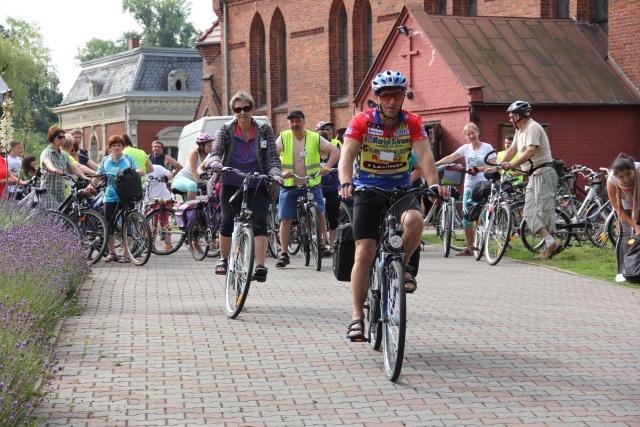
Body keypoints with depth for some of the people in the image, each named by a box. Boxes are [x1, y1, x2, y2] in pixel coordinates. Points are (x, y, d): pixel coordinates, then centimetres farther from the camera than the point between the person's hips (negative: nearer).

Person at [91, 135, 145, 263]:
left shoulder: (129, 159, 2)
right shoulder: (105, 161, 9)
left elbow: (141, 171, -9)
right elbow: (98, 177, 8)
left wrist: (137, 171, -31)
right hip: (110, 197, 3)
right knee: (109, 226, 3)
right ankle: (112, 253, 16)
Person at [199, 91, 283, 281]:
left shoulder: (264, 130, -1)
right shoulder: (226, 130, -1)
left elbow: (272, 157, -6)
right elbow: (215, 152, -12)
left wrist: (276, 173, -26)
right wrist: (215, 163, -36)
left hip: (257, 187, -1)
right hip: (231, 185, 1)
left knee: (259, 222, -17)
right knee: (227, 222, -9)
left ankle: (260, 266, -21)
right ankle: (223, 259, 16)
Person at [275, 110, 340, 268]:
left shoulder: (314, 138, -1)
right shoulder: (284, 137, -1)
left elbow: (335, 151, -2)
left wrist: (327, 166, -19)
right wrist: (281, 171, -26)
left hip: (312, 184, 0)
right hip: (289, 185, 0)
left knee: (320, 213, -13)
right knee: (285, 219, -2)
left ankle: (322, 244, 7)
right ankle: (284, 254, 7)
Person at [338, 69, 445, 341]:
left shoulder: (412, 123, -7)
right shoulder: (361, 122, -11)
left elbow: (424, 155, -20)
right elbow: (347, 155, -24)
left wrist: (434, 184, -38)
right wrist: (345, 183, -43)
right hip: (367, 191, -1)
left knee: (414, 220, -32)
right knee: (364, 253, -9)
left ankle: (402, 265, -3)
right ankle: (357, 317, -2)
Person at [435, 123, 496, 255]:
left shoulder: (487, 147, 0)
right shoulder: (465, 148, 10)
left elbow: (493, 167, -7)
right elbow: (450, 158, 0)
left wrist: (477, 169, -16)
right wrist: (434, 164, -12)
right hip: (469, 186, 4)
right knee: (466, 218, 3)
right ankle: (469, 247, 12)